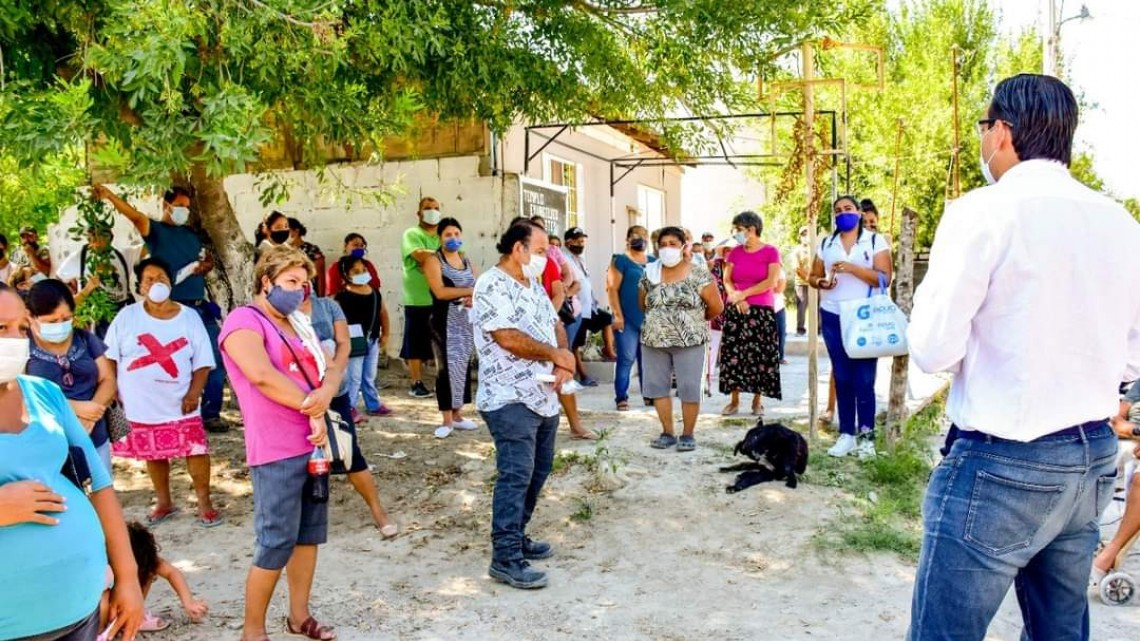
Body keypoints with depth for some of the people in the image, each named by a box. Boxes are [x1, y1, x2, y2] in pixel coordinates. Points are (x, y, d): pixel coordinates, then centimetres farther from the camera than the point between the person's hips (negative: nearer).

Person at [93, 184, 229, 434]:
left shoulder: (191, 233, 16)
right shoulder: (155, 229, 0)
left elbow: (208, 260, 22)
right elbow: (134, 215, -19)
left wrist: (203, 266, -2)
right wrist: (110, 196, -38)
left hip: (201, 307, 5)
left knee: (215, 360, 2)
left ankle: (211, 414, 11)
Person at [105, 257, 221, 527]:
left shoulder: (188, 316, -1)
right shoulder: (127, 317, 0)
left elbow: (202, 361, -2)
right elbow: (109, 357, 3)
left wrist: (194, 393, -12)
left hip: (180, 403, -1)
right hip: (141, 404, 1)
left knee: (196, 450, -2)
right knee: (154, 453, 14)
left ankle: (205, 503, 12)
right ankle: (164, 503, 30)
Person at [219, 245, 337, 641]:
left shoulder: (299, 325, 15)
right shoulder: (244, 320, -9)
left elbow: (330, 372, 9)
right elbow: (262, 376, -24)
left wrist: (325, 395, -14)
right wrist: (311, 408, -15)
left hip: (313, 445, 8)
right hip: (276, 453, -8)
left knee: (310, 534, 15)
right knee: (276, 544, -1)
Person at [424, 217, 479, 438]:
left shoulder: (466, 259, 14)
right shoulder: (434, 261, -5)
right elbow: (440, 292, -18)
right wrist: (470, 291, -15)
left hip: (468, 321, 6)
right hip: (446, 322, -6)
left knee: (464, 366, 9)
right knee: (448, 368, -6)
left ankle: (458, 415, 19)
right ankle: (447, 420, 0)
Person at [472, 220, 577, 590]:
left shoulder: (534, 285, 16)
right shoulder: (492, 285, -13)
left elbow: (555, 325, 16)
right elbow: (509, 338, -22)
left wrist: (563, 363, -4)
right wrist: (557, 355, -10)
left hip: (544, 397, 9)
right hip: (511, 399, -9)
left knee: (537, 472, 14)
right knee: (516, 475, -10)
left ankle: (517, 537, 28)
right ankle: (505, 559, -4)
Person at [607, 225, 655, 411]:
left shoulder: (654, 262, 16)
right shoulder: (621, 260, 1)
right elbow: (612, 289, -6)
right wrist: (618, 315, -13)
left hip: (650, 318, 5)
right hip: (628, 318, -5)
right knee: (626, 359, -4)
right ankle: (621, 398, 1)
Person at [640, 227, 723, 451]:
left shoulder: (698, 274, -7)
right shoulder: (649, 274, 5)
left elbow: (716, 307, -3)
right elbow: (642, 304, 19)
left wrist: (694, 320, 10)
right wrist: (658, 320, 12)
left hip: (688, 341, -4)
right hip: (654, 341, 4)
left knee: (689, 389, 1)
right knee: (657, 386, 7)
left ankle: (688, 435, 15)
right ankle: (667, 433, 20)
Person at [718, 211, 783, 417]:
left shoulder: (771, 252, -1)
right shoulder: (734, 252, 9)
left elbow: (771, 282, -9)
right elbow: (727, 280, 4)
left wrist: (744, 294, -11)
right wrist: (736, 297, -14)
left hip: (762, 311, -3)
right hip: (735, 310, 3)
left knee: (760, 355, -1)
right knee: (733, 354, -1)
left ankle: (757, 401, 8)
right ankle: (734, 400, 6)